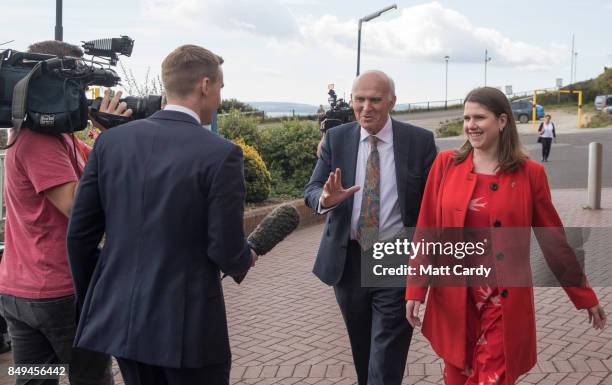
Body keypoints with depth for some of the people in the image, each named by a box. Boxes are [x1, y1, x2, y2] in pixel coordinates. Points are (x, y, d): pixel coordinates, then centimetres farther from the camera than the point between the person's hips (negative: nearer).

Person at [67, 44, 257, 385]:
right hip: (187, 324, -5)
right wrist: (246, 259, 9)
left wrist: (93, 301, 16)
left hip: (121, 317, 5)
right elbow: (226, 252, -14)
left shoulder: (111, 141, -1)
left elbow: (80, 234, 2)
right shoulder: (221, 154, -15)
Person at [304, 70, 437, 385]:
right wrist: (326, 199, -26)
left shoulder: (420, 141, -6)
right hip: (348, 260, 3)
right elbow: (311, 191, -3)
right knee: (361, 352, 21)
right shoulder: (336, 139, 0)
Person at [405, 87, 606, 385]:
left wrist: (585, 297, 7)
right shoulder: (446, 164, -1)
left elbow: (553, 239, 3)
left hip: (504, 302, -1)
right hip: (453, 297, 2)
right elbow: (426, 230, 0)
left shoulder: (529, 173, -4)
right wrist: (415, 289, -4)